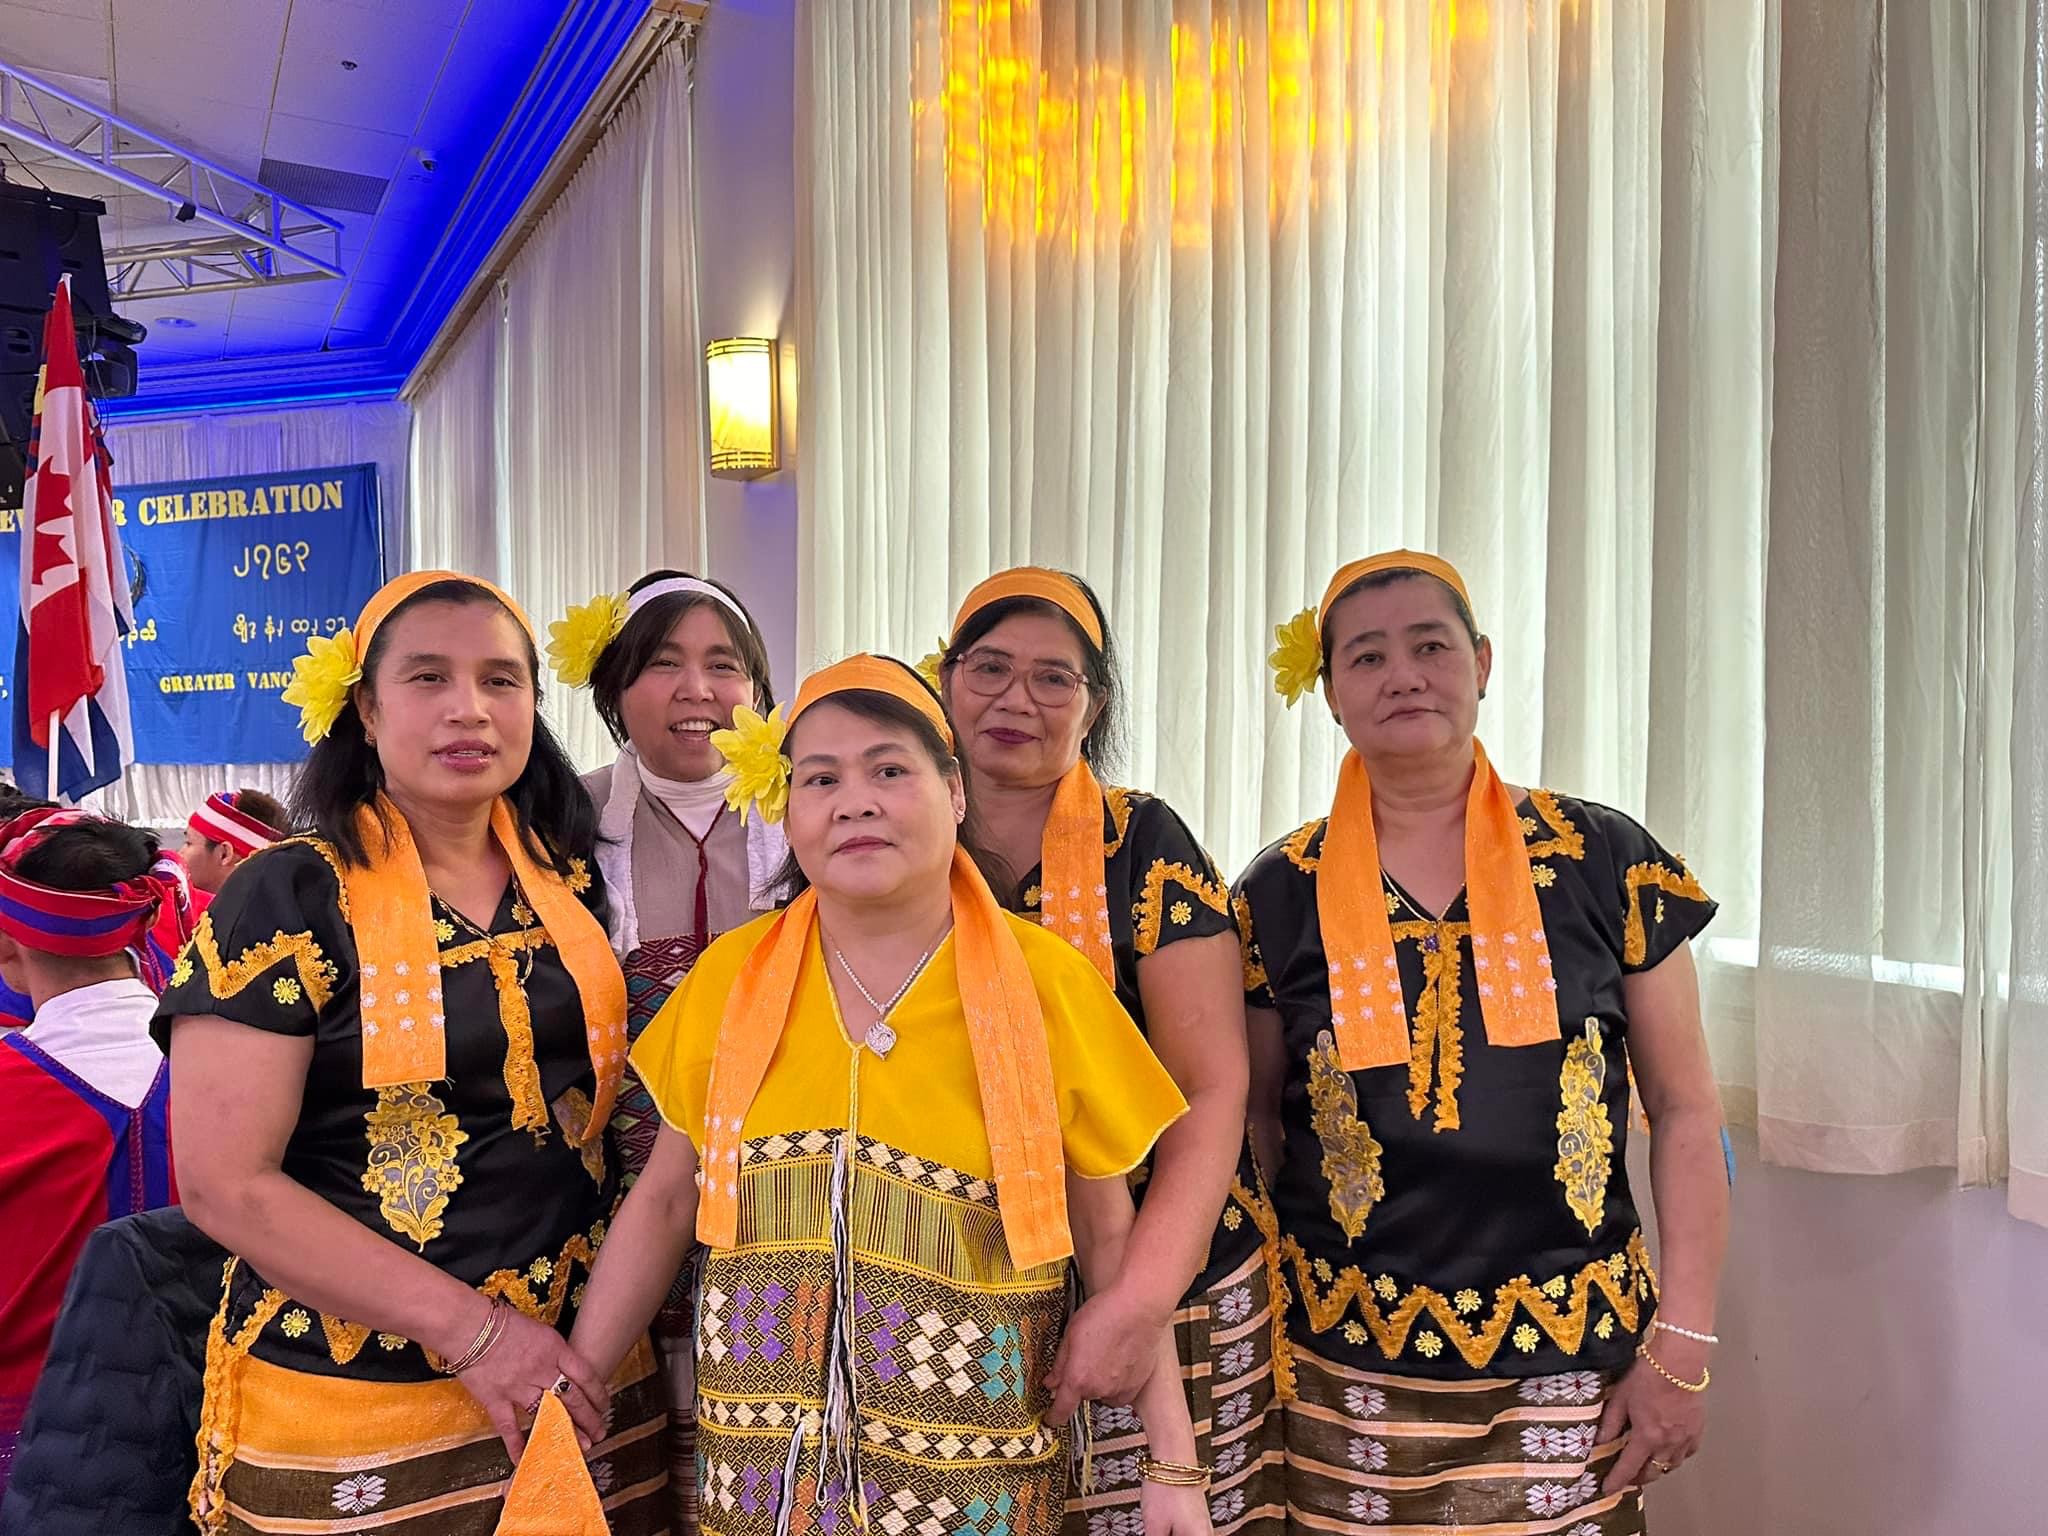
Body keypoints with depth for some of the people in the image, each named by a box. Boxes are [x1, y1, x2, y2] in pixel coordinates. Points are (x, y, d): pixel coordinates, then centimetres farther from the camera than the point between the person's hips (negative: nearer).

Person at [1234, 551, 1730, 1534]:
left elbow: (1685, 1111, 1)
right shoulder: (1281, 895, -2)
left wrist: (1681, 1346, -2)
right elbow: (1252, 1124, 6)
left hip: (1570, 1374, 0)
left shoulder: (1605, 862, -3)